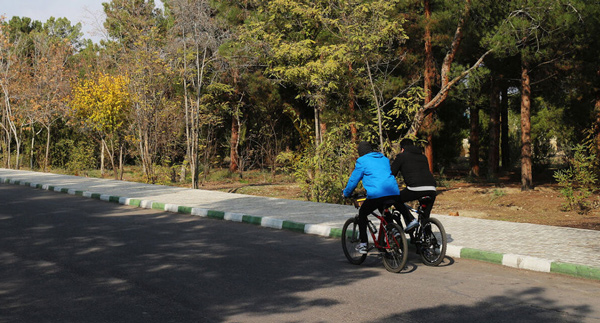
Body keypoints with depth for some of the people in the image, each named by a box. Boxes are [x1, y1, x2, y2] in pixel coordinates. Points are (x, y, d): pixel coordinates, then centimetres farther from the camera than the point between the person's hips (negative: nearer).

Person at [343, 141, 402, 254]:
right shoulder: (384, 159, 25)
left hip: (377, 194, -5)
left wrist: (346, 193, 26)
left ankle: (363, 244, 11)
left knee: (362, 213, 17)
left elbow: (353, 179, 9)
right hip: (394, 193, 5)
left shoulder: (362, 161, 7)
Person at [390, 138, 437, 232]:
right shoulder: (423, 156, 30)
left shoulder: (401, 156, 15)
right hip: (431, 189, 5)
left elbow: (391, 174, 13)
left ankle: (411, 220, 2)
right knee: (425, 217, 22)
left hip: (416, 189, -5)